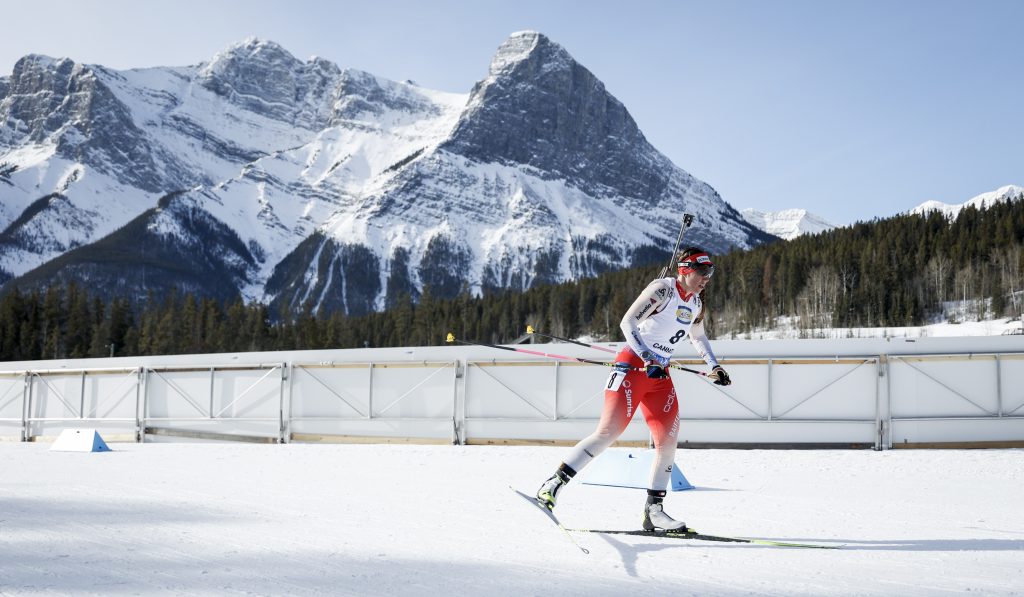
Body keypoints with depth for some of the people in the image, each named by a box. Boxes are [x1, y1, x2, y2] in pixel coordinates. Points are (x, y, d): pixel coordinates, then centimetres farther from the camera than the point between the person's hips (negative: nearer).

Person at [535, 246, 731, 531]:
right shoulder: (663, 289, -11)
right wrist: (648, 360, -25)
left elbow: (698, 337, 33)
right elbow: (627, 323, -17)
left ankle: (654, 510, 8)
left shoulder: (696, 304, 13)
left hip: (661, 375, 8)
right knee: (608, 432, -15)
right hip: (633, 366, -8)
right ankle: (553, 484, -10)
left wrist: (714, 366, 23)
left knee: (668, 441, -1)